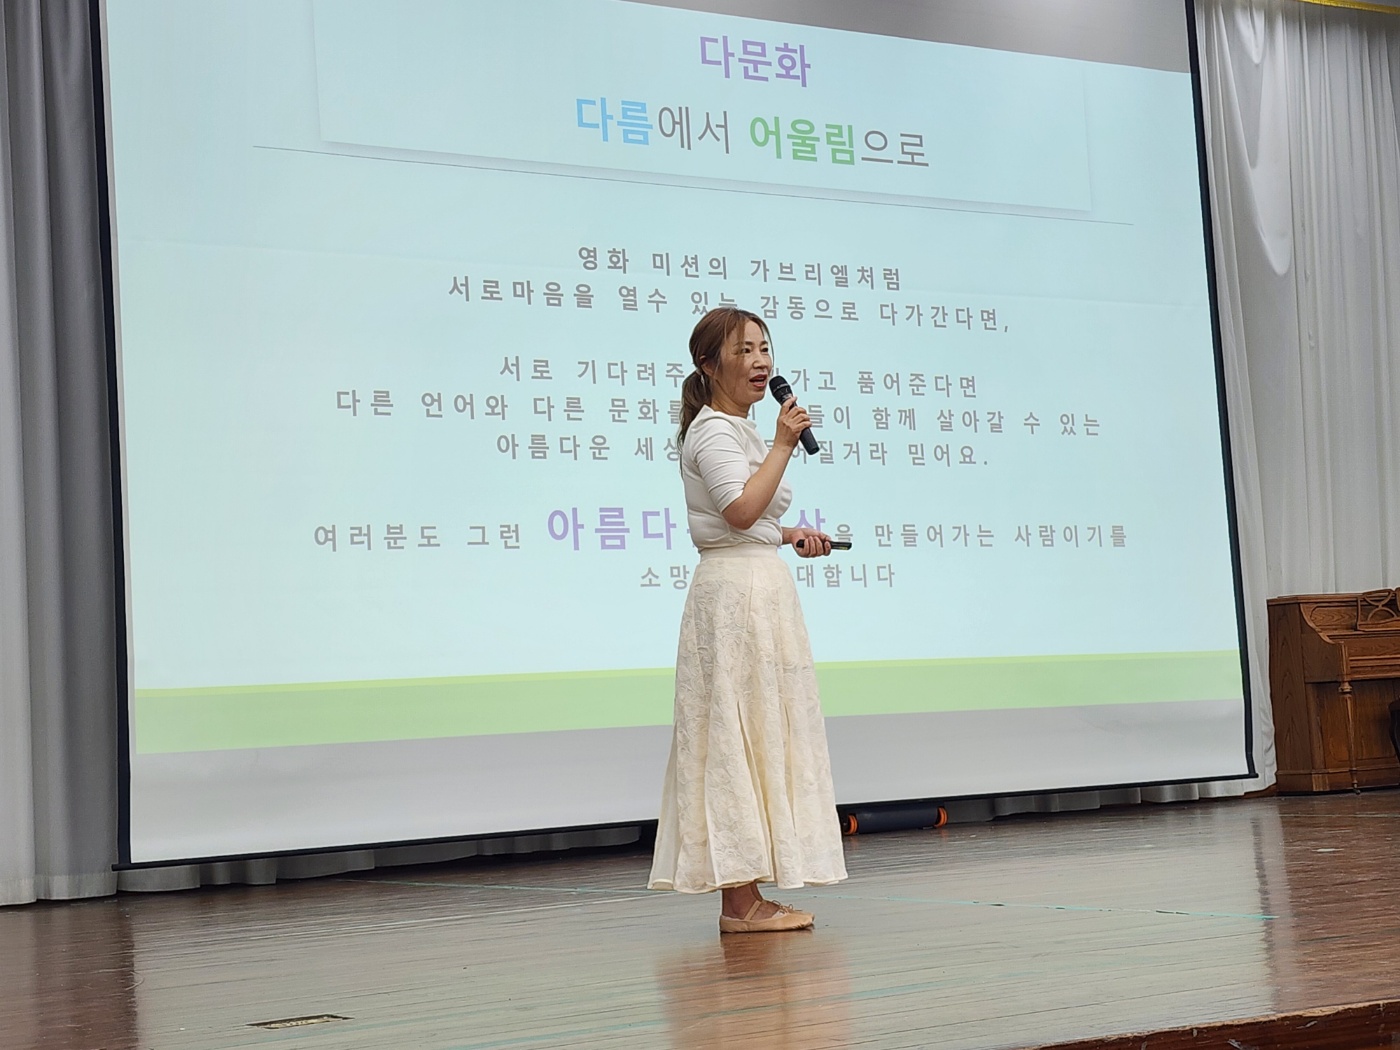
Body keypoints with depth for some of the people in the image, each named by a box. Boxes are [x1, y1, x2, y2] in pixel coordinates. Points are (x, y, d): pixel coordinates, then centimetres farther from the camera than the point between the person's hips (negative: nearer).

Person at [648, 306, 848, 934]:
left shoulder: (739, 429, 21)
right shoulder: (713, 431, -10)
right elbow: (740, 510, -25)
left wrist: (788, 536, 18)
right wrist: (784, 443, -21)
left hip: (760, 588, 10)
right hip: (735, 592, -10)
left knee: (758, 738, 9)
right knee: (739, 735, -9)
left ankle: (744, 899, 12)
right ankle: (741, 902, -7)